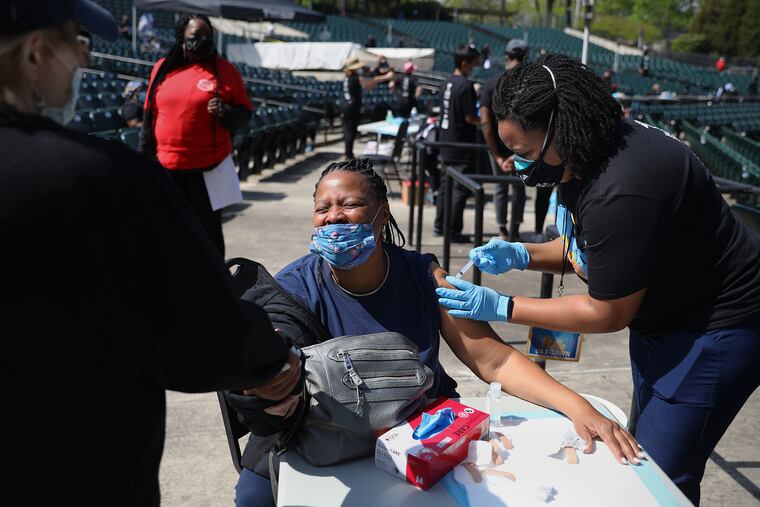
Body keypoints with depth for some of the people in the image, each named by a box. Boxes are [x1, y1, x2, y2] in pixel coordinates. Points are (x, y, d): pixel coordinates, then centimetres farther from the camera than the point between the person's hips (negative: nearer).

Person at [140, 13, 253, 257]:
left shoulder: (224, 69, -2)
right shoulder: (163, 68, 7)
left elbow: (245, 113, 0)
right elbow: (150, 116, 12)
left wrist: (225, 113, -21)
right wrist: (145, 158, 12)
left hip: (209, 167, -3)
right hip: (166, 166, 3)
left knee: (209, 229, 6)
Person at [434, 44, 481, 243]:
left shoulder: (447, 82, 7)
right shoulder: (466, 85, -17)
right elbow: (470, 117, -18)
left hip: (445, 143, 8)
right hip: (462, 146, -8)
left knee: (446, 184, 17)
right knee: (460, 189, 0)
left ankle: (439, 225, 24)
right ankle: (454, 231, 5)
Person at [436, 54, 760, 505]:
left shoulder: (622, 192, -34)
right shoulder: (582, 157, -5)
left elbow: (608, 314, -24)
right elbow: (584, 246, 11)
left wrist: (501, 308, -20)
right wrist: (523, 255, -7)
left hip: (715, 328, -10)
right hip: (659, 320, 10)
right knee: (646, 450, 20)